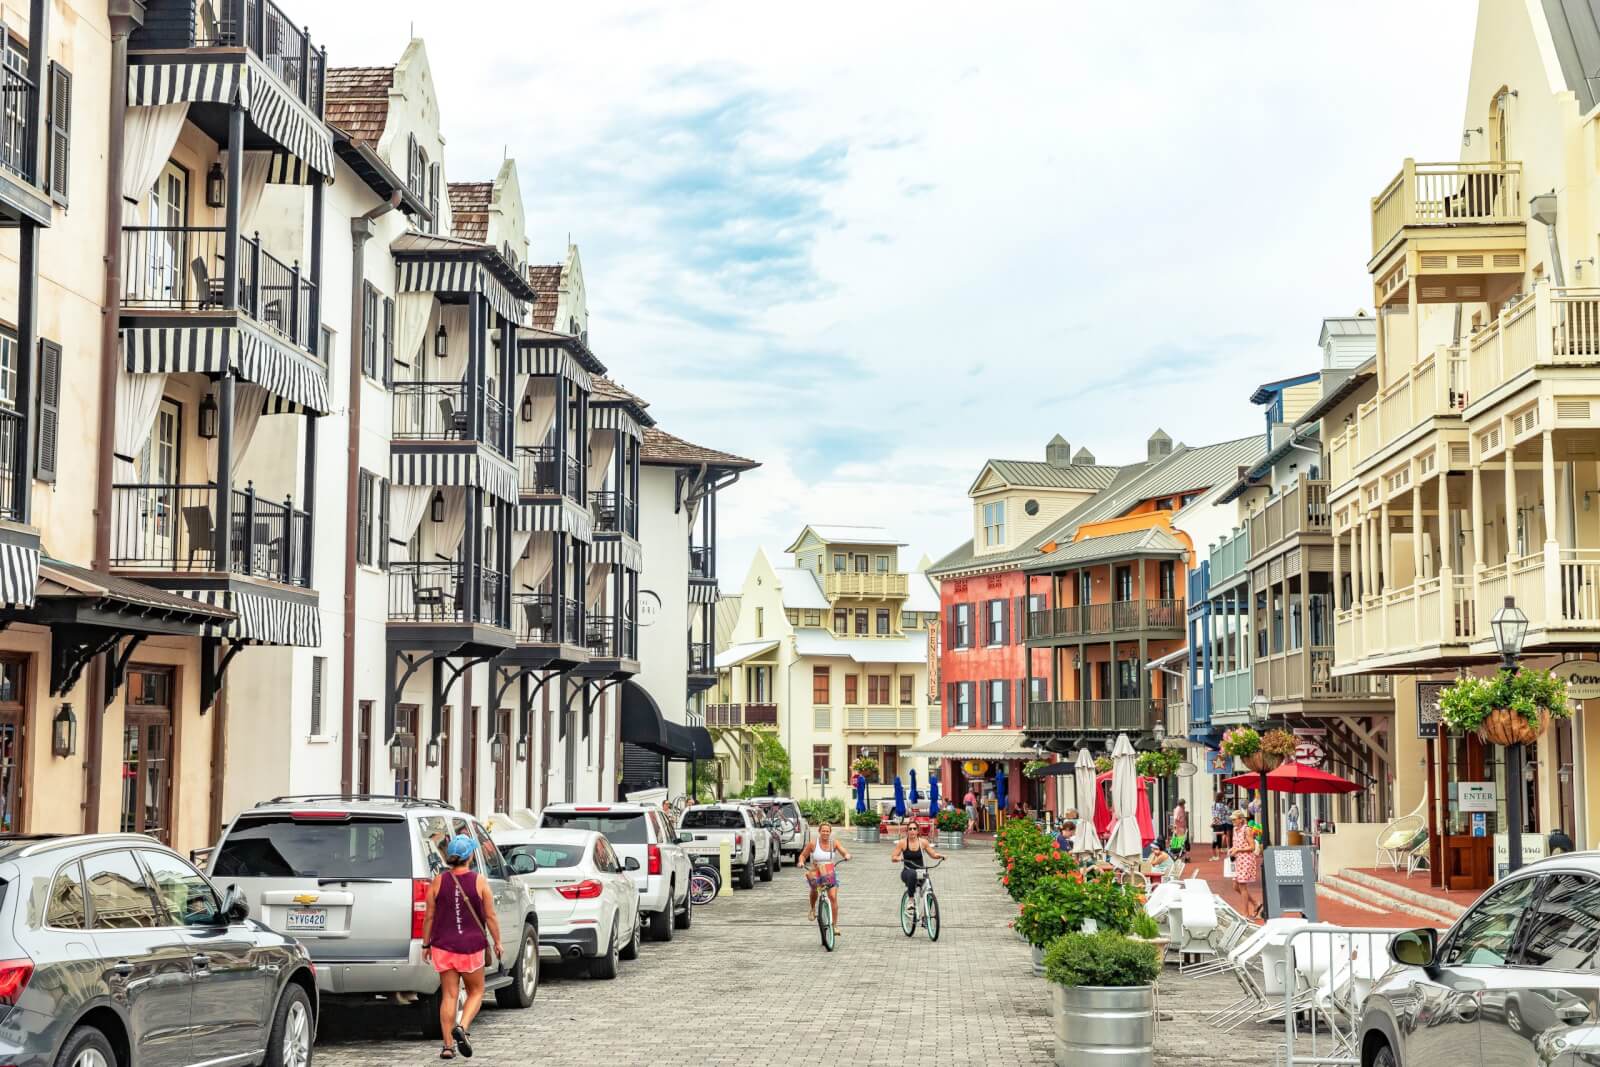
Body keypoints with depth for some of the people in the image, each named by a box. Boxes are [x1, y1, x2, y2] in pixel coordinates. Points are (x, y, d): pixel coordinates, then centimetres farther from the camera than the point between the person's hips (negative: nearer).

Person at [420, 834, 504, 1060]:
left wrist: (426, 944, 11)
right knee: (476, 992, 14)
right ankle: (463, 1027, -10)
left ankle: (448, 1045, 3)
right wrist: (497, 942, 8)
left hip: (443, 946, 2)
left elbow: (429, 917, 1)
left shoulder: (438, 882, -1)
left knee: (449, 995, 7)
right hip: (471, 947, -2)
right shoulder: (479, 883, -6)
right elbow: (490, 917, -3)